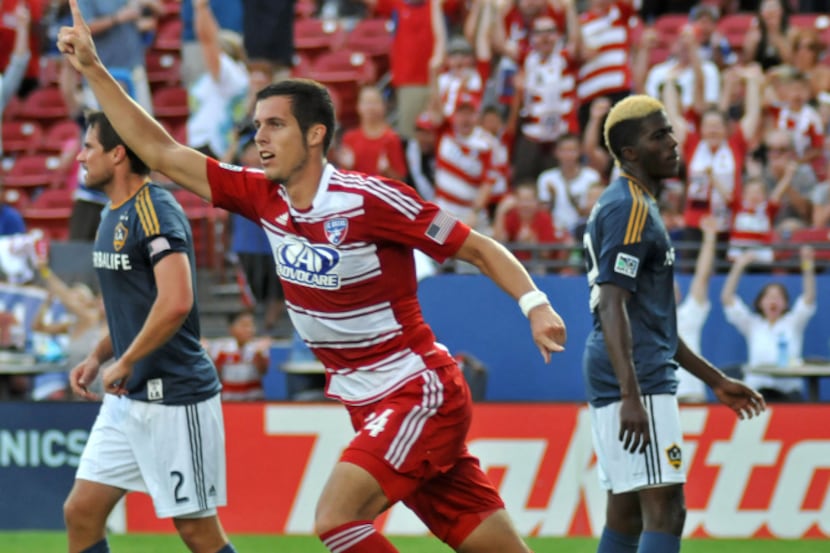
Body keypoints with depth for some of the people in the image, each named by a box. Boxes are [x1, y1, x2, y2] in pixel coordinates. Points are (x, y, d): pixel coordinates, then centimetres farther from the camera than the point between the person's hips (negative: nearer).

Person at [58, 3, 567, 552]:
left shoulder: (368, 199, -16)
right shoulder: (264, 197, 3)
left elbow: (480, 248, -11)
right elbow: (160, 152, 8)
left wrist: (535, 303, -26)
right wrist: (94, 69, 5)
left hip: (420, 394, -6)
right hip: (370, 405, 6)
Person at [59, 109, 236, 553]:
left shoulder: (155, 212, -17)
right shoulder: (114, 215, 13)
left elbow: (176, 303, -28)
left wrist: (124, 364, -18)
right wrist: (97, 357, 10)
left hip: (174, 397, -10)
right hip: (127, 398, 10)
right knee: (80, 512, 6)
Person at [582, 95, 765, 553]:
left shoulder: (621, 205, 21)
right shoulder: (630, 208, -11)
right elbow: (612, 307, -21)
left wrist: (714, 379, 28)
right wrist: (632, 395, -30)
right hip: (638, 381, -11)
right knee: (664, 512, -15)